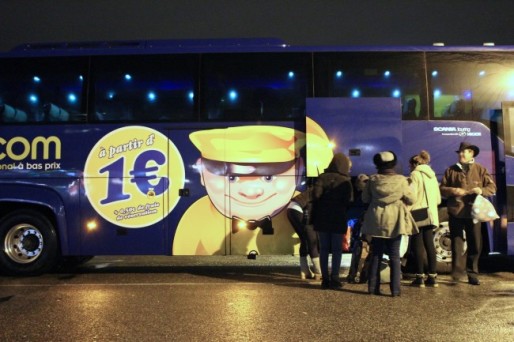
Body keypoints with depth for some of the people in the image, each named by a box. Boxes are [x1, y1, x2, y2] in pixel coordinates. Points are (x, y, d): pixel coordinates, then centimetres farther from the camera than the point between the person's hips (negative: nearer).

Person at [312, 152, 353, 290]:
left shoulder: (321, 178, 4)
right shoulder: (345, 181, -5)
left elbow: (315, 198, 2)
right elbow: (348, 202, -7)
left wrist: (313, 218, 7)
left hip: (322, 219, 3)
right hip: (338, 220, -3)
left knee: (324, 249, 7)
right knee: (337, 249, 3)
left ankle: (325, 279, 8)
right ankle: (334, 279, 1)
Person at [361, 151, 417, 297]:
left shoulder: (372, 179, -3)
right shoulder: (401, 180, -7)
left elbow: (365, 199, 6)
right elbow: (411, 200, 0)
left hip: (376, 221, 2)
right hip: (395, 221, -1)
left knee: (376, 255, 10)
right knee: (394, 255, 5)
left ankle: (373, 287, 12)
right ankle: (395, 289, 4)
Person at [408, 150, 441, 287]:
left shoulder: (415, 174, -7)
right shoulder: (432, 175, 15)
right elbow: (438, 198, 15)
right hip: (431, 214, 7)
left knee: (418, 245, -2)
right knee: (429, 244, 9)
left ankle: (420, 277, 0)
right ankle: (432, 277, 11)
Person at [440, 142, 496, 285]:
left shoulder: (480, 170, 8)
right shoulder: (451, 170, 9)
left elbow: (492, 187, 6)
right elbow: (442, 189, 9)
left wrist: (481, 190, -15)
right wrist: (452, 191, -12)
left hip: (473, 212, 1)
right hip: (456, 212, -1)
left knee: (475, 245, 7)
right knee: (457, 243, -3)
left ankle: (472, 274, 20)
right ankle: (458, 271, 0)